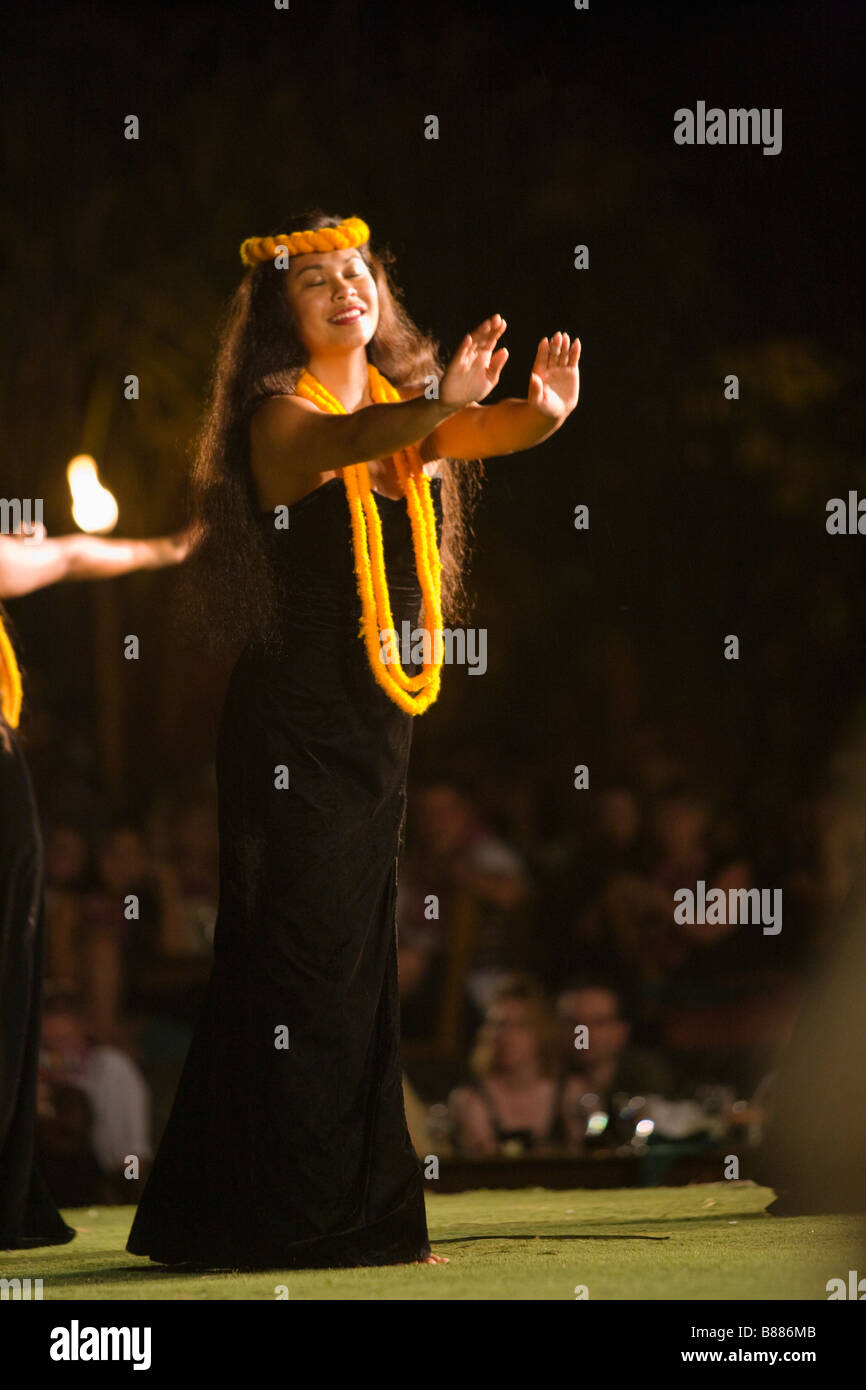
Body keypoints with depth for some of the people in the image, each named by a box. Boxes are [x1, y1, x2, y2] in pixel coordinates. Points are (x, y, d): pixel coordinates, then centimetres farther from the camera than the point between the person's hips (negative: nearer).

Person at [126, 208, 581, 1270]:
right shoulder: (280, 414, -8)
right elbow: (346, 443, -31)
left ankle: (358, 1216, 17)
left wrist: (547, 408, -31)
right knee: (302, 958, -7)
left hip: (374, 724, 7)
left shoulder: (401, 403, 10)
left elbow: (485, 436, -9)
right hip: (291, 726, -7)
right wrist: (439, 407, -50)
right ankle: (290, 1220, -4)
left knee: (356, 963, 11)